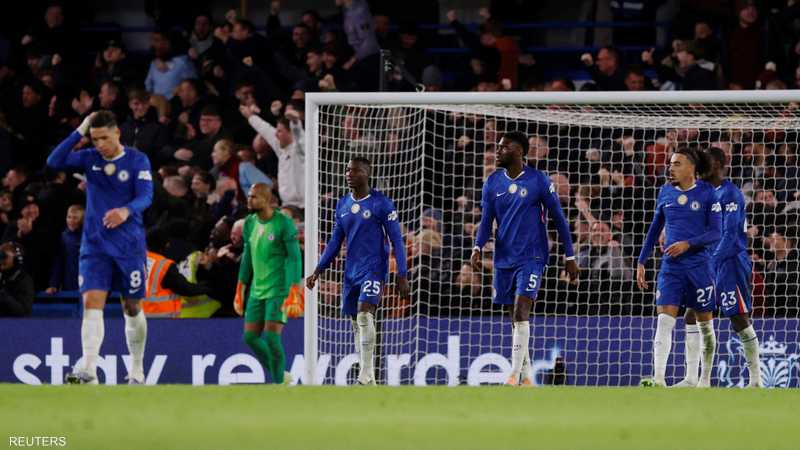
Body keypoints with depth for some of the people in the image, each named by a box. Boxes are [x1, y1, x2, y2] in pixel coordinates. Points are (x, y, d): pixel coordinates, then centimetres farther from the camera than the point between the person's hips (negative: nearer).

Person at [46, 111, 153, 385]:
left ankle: (137, 371, 23)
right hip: (94, 245, 2)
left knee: (132, 308, 8)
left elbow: (145, 195, -15)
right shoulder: (90, 159, 5)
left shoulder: (137, 160, -4)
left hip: (129, 245, -2)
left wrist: (126, 211, -36)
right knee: (92, 302, -14)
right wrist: (79, 132, -12)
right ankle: (88, 371, -24)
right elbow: (55, 162, -8)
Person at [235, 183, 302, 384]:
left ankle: (279, 384, -4)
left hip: (279, 290, -7)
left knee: (272, 337, -14)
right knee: (251, 337, 3)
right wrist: (240, 290, 17)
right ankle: (279, 376, 18)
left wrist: (295, 291, -20)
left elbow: (295, 258, -13)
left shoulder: (283, 223, -12)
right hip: (257, 290, 7)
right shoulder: (250, 223, 9)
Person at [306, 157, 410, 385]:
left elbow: (397, 240, -6)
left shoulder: (381, 203, -7)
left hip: (374, 269, -7)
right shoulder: (342, 205, 10)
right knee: (356, 322, 7)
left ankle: (366, 376, -23)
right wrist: (317, 272, 12)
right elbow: (335, 242, 18)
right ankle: (368, 379, 14)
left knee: (365, 314, -22)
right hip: (351, 270, 7)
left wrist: (402, 276, -11)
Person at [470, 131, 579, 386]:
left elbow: (558, 219, 0)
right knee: (515, 317, 8)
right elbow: (486, 221, 5)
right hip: (504, 259, 5)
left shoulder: (538, 180, -5)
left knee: (521, 310, -18)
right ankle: (525, 376, 16)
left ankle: (515, 375, -21)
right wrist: (477, 248, -14)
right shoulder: (493, 183, 7)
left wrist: (570, 258, 0)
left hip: (531, 257, -5)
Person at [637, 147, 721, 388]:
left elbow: (715, 233, -6)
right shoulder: (666, 192, 8)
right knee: (664, 322, -13)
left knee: (705, 324, 8)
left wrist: (687, 244, -19)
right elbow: (654, 229, 17)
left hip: (699, 266, -2)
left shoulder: (707, 193, -3)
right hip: (671, 266, 2)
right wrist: (641, 262, 14)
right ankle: (658, 379, -21)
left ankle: (705, 379, 24)